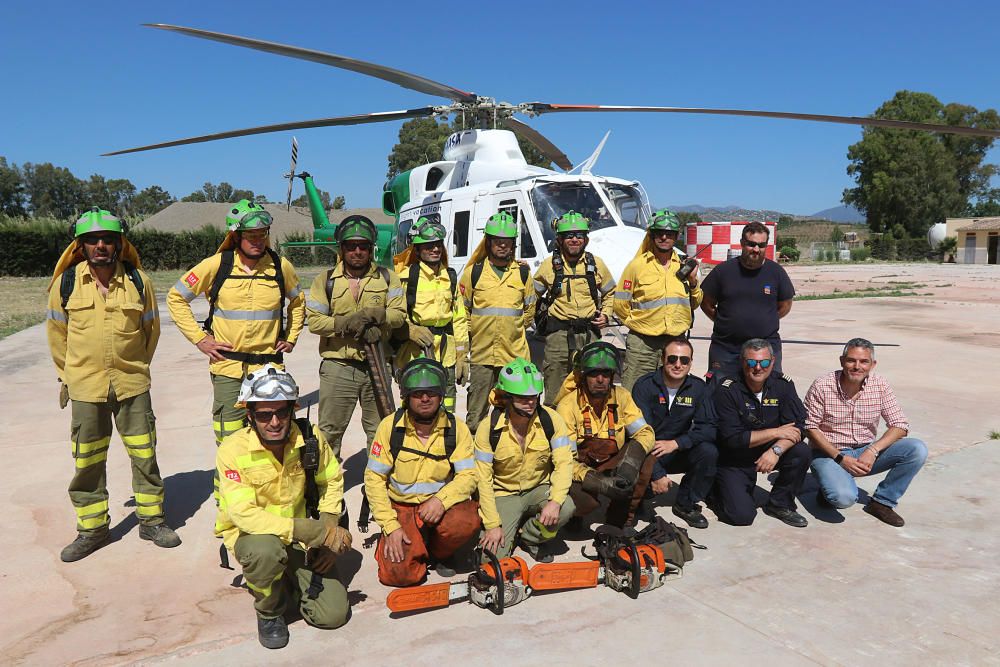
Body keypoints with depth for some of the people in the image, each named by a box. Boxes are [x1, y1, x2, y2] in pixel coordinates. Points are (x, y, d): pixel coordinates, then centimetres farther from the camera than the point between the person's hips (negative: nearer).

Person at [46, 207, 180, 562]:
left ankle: (151, 519, 23)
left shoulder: (138, 280, -5)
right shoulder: (66, 283, -5)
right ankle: (91, 528, 25)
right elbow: (56, 331, 9)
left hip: (132, 384, 0)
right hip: (85, 386, 0)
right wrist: (68, 375, 13)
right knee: (87, 462, 9)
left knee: (144, 454, 7)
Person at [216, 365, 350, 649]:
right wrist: (318, 532, -33)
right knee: (266, 550, -39)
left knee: (333, 614, -8)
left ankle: (288, 580, 24)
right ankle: (268, 612, -5)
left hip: (302, 539, 3)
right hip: (249, 535, -3)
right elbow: (243, 514, -30)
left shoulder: (310, 438, -12)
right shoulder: (233, 449, -23)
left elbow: (332, 480, 6)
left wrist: (329, 528, -8)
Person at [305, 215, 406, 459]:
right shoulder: (326, 280, 2)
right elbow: (314, 320, -5)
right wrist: (347, 324, -19)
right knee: (329, 431, 5)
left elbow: (398, 314, -5)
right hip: (337, 367, -1)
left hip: (376, 365, 2)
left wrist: (372, 314, -23)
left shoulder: (387, 278, 5)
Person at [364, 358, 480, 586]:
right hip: (401, 507, -1)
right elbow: (374, 479, -8)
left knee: (468, 520, -32)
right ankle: (418, 548, 15)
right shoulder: (390, 426, -10)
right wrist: (390, 526, -15)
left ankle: (439, 551, 3)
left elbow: (468, 476, -9)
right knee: (399, 573, -22)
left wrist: (441, 499, -29)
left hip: (441, 505, 1)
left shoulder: (457, 428, -8)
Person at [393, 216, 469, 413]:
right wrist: (410, 330, -19)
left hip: (445, 358, 5)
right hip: (413, 355, -4)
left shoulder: (451, 277, 14)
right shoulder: (406, 276, -3)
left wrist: (462, 357, 13)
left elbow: (459, 319, 17)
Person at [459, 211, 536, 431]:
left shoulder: (523, 272, 7)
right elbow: (461, 309, 9)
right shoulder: (474, 272, 2)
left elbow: (529, 309, 18)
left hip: (515, 354, 1)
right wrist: (473, 332, 9)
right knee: (477, 413, 4)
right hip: (482, 353, -1)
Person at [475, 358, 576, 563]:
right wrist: (492, 525, -18)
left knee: (566, 508, -30)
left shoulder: (550, 419, -14)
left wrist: (555, 501, -31)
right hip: (504, 494, -2)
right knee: (493, 556, -18)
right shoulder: (489, 428, -18)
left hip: (539, 488, 2)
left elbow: (563, 463, -15)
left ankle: (528, 537, 1)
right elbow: (483, 479, -15)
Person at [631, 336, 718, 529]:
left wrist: (675, 443, -25)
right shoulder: (645, 385, -15)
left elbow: (709, 427, -12)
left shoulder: (698, 387, -4)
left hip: (678, 453, 3)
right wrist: (656, 474, -26)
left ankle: (686, 504, -1)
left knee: (708, 451, -24)